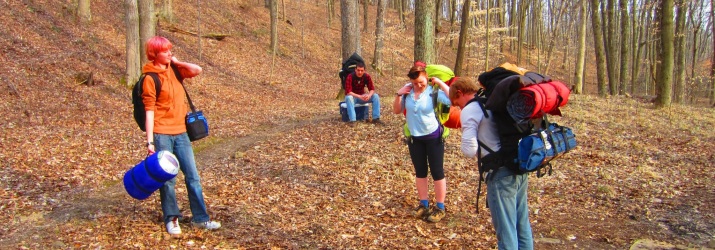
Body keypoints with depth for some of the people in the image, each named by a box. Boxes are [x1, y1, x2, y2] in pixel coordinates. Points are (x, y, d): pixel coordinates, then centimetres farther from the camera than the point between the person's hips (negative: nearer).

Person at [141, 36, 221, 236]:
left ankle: (200, 217, 17)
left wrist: (177, 62, 0)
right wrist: (150, 141, -15)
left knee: (193, 176, 8)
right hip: (162, 134, -6)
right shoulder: (150, 78, -8)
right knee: (167, 179, 4)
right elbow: (149, 110, -12)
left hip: (181, 133, 6)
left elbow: (197, 70, -2)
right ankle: (171, 219, 20)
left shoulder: (174, 70, 9)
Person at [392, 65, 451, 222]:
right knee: (420, 171, 15)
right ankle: (423, 204, 29)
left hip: (433, 136, -5)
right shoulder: (407, 91, -4)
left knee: (437, 172, 4)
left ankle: (440, 207, 14)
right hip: (414, 137, 5)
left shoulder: (434, 91, -17)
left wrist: (440, 83, -25)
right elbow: (397, 111, 2)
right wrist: (398, 95, -12)